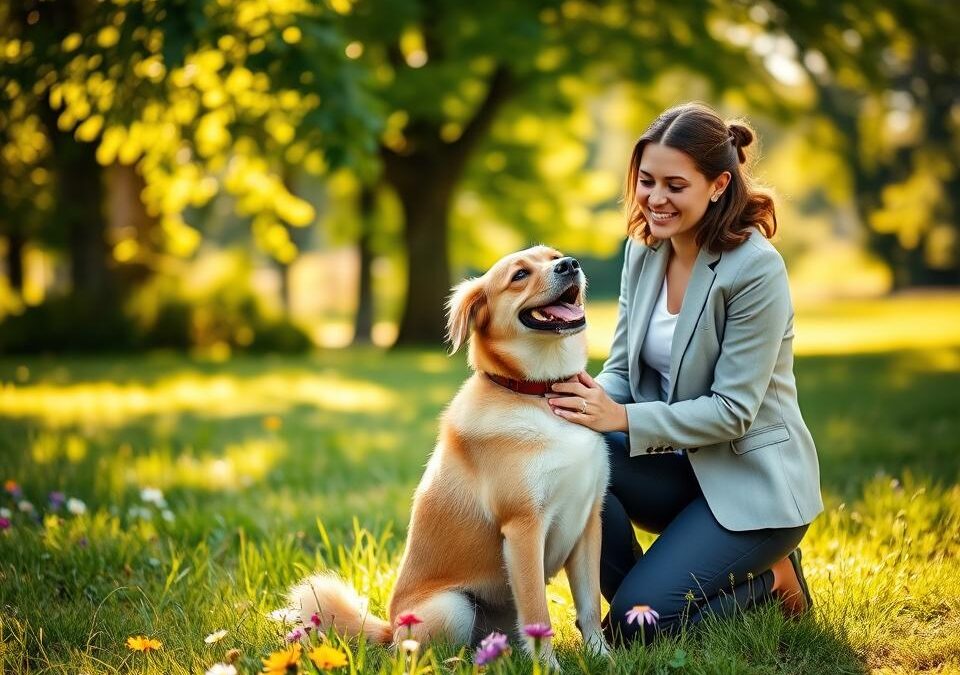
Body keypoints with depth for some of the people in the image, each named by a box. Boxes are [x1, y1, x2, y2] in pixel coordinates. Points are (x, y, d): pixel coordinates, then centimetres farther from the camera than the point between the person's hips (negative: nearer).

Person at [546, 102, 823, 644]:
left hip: (753, 480, -6)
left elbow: (733, 411, -21)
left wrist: (623, 418, -29)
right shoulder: (644, 250, 1)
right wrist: (593, 401, -19)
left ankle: (769, 579, 7)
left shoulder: (757, 269, -20)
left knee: (635, 626, -18)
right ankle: (642, 588, -3)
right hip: (682, 465, 6)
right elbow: (623, 368, 4)